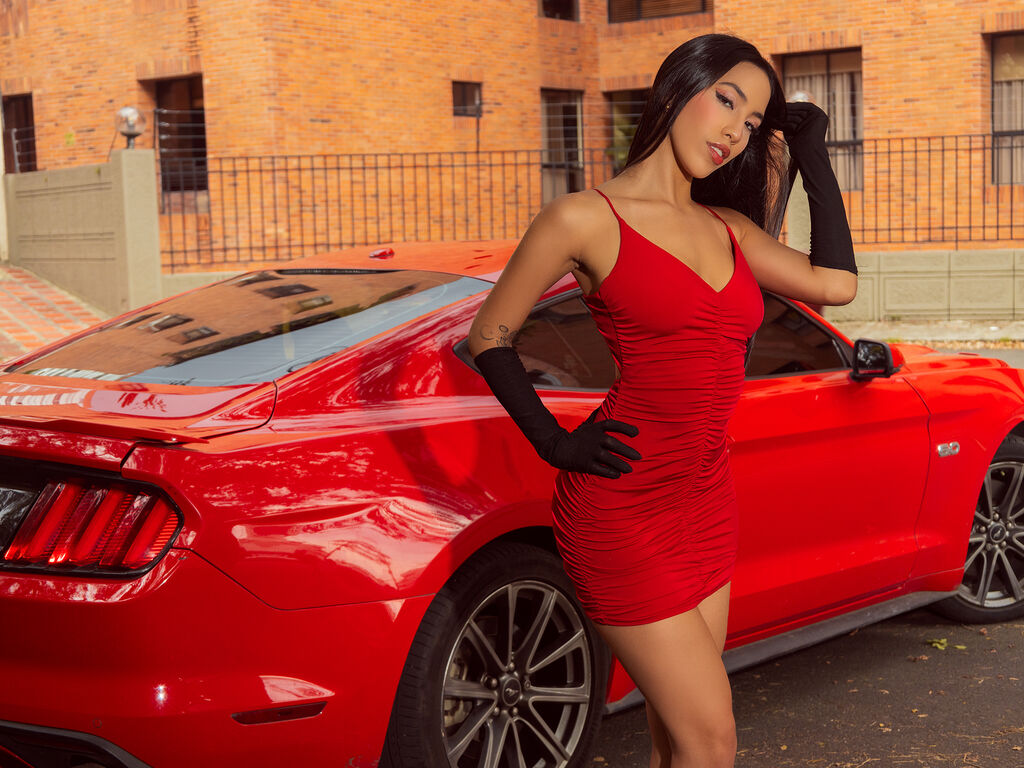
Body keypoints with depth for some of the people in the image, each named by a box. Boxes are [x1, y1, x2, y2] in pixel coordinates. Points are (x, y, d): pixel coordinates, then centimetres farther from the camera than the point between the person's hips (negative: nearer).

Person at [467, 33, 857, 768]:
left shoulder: (726, 228, 11)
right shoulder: (586, 219, -7)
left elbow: (834, 281, -1)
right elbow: (489, 336, 0)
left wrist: (811, 153, 7)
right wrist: (556, 444, -6)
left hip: (706, 501, 7)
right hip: (624, 506, -7)